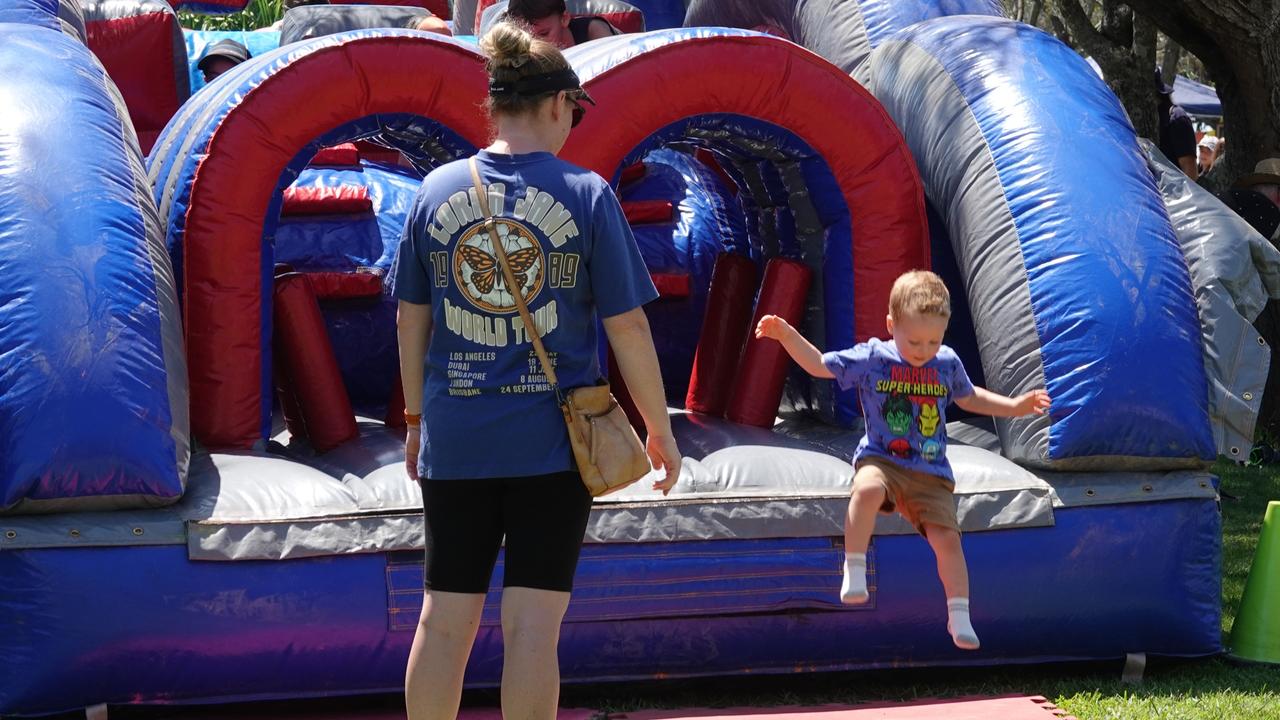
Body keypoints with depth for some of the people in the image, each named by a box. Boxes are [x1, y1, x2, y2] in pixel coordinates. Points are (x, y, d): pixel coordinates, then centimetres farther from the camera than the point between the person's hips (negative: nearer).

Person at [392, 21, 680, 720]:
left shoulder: (437, 190, 4)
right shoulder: (586, 194, -4)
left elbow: (410, 320, 8)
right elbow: (626, 326, -4)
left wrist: (416, 418, 19)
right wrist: (659, 427, 5)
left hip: (455, 442, 3)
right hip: (552, 438, -3)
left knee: (444, 620, 10)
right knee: (532, 626, 1)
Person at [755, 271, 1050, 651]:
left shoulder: (948, 363, 7)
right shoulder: (871, 358, -1)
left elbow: (969, 397, 26)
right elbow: (819, 365, 4)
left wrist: (1014, 406, 19)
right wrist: (786, 335, -9)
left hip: (930, 473, 3)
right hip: (881, 460, -3)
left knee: (947, 537, -11)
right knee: (867, 489, -38)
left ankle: (959, 616, 2)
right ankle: (854, 570, -26)